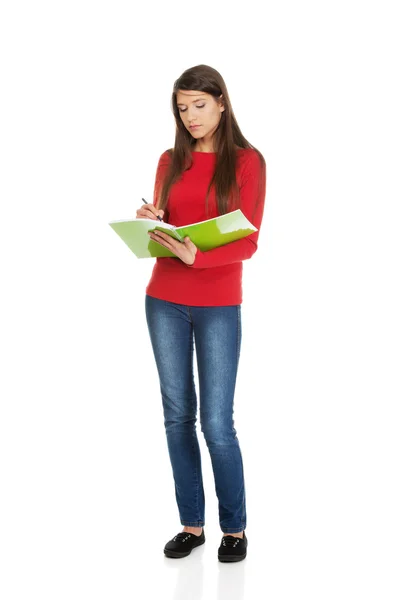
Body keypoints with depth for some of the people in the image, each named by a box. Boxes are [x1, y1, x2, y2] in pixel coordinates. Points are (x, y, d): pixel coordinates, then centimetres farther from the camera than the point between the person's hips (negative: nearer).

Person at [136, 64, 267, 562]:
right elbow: (160, 230, 11)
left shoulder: (247, 161, -3)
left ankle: (235, 528, 12)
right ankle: (192, 524, 17)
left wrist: (197, 256, -26)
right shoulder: (171, 162, 9)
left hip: (218, 304, -4)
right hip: (164, 301, 4)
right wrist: (149, 223, -12)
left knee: (217, 423, -5)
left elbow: (247, 242, -10)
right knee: (177, 416, 6)